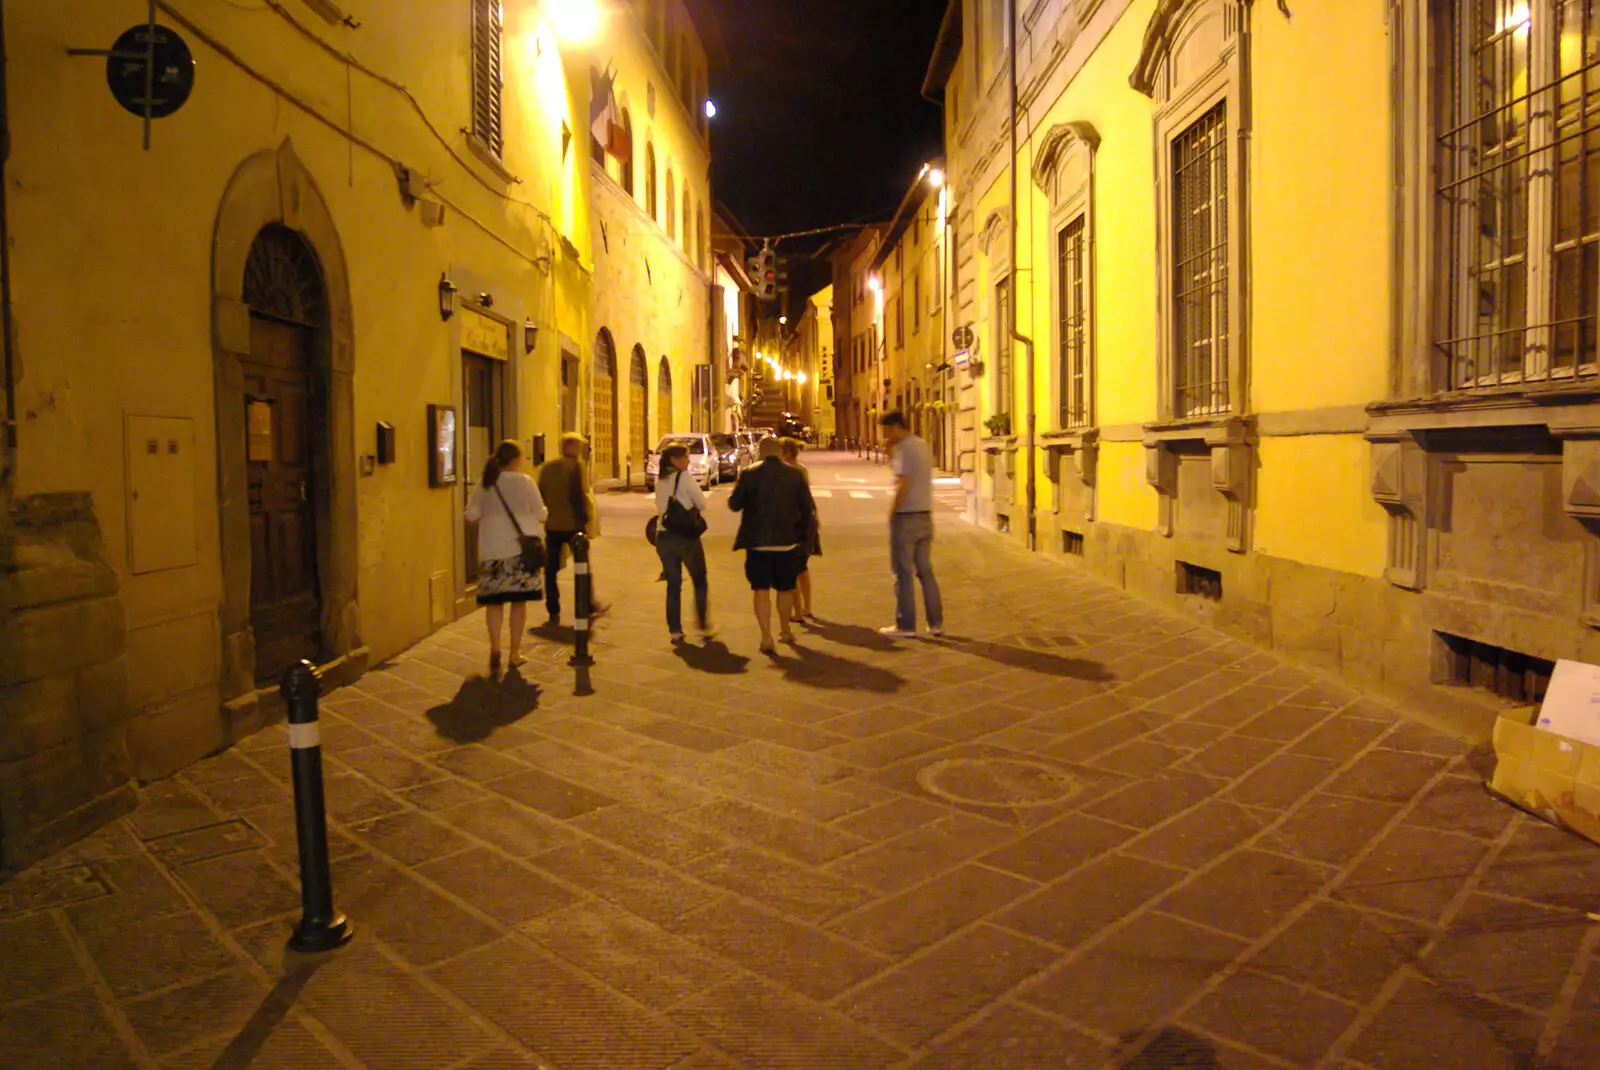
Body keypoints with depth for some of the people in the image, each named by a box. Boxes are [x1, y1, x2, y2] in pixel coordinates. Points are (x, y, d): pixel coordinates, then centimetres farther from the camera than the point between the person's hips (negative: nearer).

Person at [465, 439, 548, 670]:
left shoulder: (485, 484, 2)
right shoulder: (525, 482, -6)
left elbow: (471, 514, 2)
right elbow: (541, 514, -2)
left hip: (493, 550, 2)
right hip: (521, 547, -2)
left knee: (494, 600, 8)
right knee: (518, 601, 6)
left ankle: (495, 647, -9)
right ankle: (515, 653, 11)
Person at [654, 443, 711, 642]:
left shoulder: (660, 480, 7)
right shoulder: (685, 477, -11)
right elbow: (702, 504, -8)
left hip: (663, 536, 5)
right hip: (686, 536, -5)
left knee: (673, 584, 10)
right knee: (699, 581, 12)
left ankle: (675, 630, 9)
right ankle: (702, 625, 14)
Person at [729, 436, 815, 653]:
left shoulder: (749, 474, -7)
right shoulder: (795, 475, -1)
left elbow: (734, 504, -4)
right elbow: (808, 508, 0)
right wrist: (801, 534, 11)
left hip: (758, 543, -2)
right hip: (787, 542, 2)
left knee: (761, 590, 2)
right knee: (785, 588, 18)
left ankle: (766, 637, -6)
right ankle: (785, 631, 31)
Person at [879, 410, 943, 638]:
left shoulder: (904, 448, -14)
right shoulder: (923, 446, 13)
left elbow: (903, 487, -20)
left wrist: (892, 514, -11)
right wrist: (892, 448, 12)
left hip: (906, 517, -8)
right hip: (925, 516, 8)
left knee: (903, 573, 0)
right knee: (925, 571, 13)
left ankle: (905, 625, 5)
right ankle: (936, 623, 16)